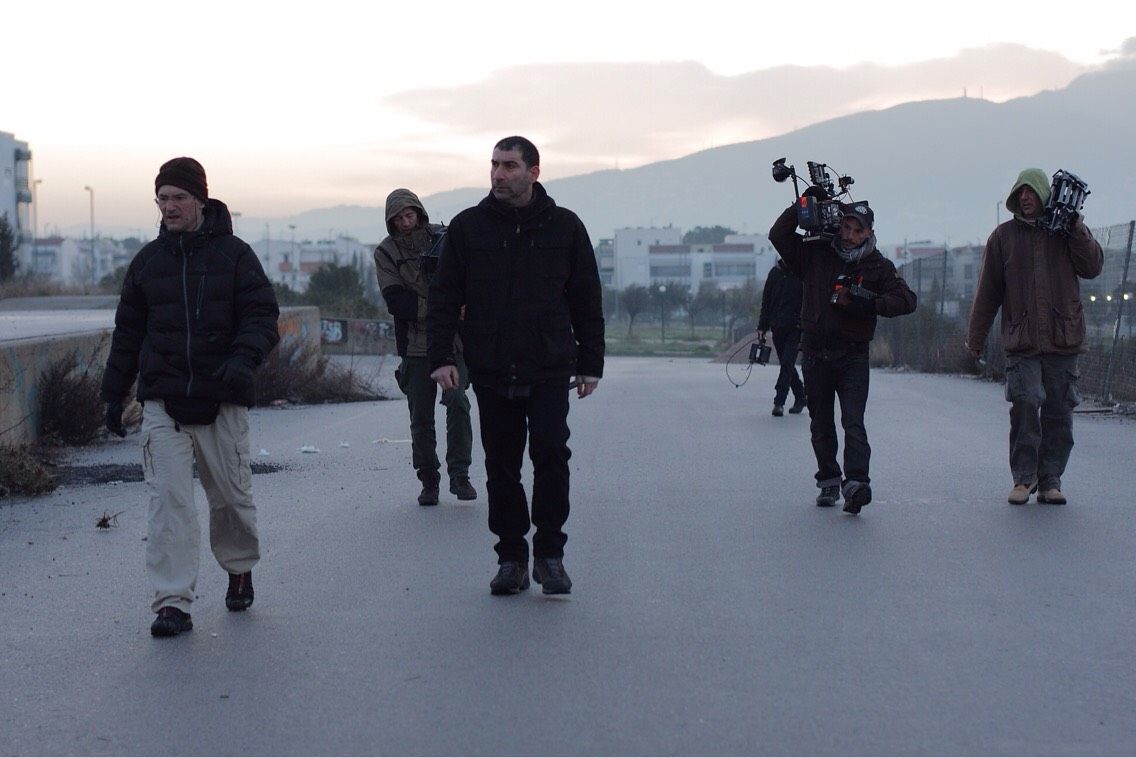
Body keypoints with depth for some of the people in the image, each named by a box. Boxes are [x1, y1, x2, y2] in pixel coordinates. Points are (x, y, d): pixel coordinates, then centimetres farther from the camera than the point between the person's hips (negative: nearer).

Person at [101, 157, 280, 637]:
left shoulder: (234, 254, 0)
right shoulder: (148, 261, 9)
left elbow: (262, 317, -5)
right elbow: (127, 331, 15)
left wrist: (243, 359, -24)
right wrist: (114, 393, 13)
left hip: (222, 401, -1)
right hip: (162, 403, 2)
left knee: (231, 494, 11)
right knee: (168, 499, -9)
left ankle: (240, 570, 37)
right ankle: (172, 601, -6)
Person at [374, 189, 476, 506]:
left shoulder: (444, 238, 6)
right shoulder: (386, 252, 2)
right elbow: (396, 301, -8)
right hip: (416, 345, 0)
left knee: (457, 401, -15)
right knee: (420, 417, 3)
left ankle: (459, 475, -7)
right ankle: (428, 482, 13)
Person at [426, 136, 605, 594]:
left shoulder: (564, 227, 5)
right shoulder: (468, 227, 4)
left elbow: (587, 301, 10)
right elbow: (443, 298, 6)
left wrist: (591, 363, 8)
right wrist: (441, 356, -5)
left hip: (549, 371, -1)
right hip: (490, 372, 1)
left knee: (551, 453, -13)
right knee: (501, 467, 6)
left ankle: (549, 553, 2)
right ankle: (511, 557, 17)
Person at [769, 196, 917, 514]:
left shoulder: (878, 266, 1)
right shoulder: (815, 254, 3)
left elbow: (907, 300, -6)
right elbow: (779, 235, -1)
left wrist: (870, 302, -19)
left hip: (853, 356, -2)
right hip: (815, 353, 2)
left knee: (853, 422, -14)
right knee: (821, 425, 11)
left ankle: (856, 483, -22)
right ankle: (829, 481, 23)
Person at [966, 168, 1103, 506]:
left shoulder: (1069, 231, 11)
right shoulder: (1004, 236, 9)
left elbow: (1092, 267, -2)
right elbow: (988, 291, 11)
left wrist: (1076, 229, -10)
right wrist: (975, 338, 10)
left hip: (1064, 339, 1)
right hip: (1022, 341, -1)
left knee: (1058, 413, 3)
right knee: (1025, 404, -15)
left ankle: (1049, 481, 12)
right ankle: (1024, 477, -3)